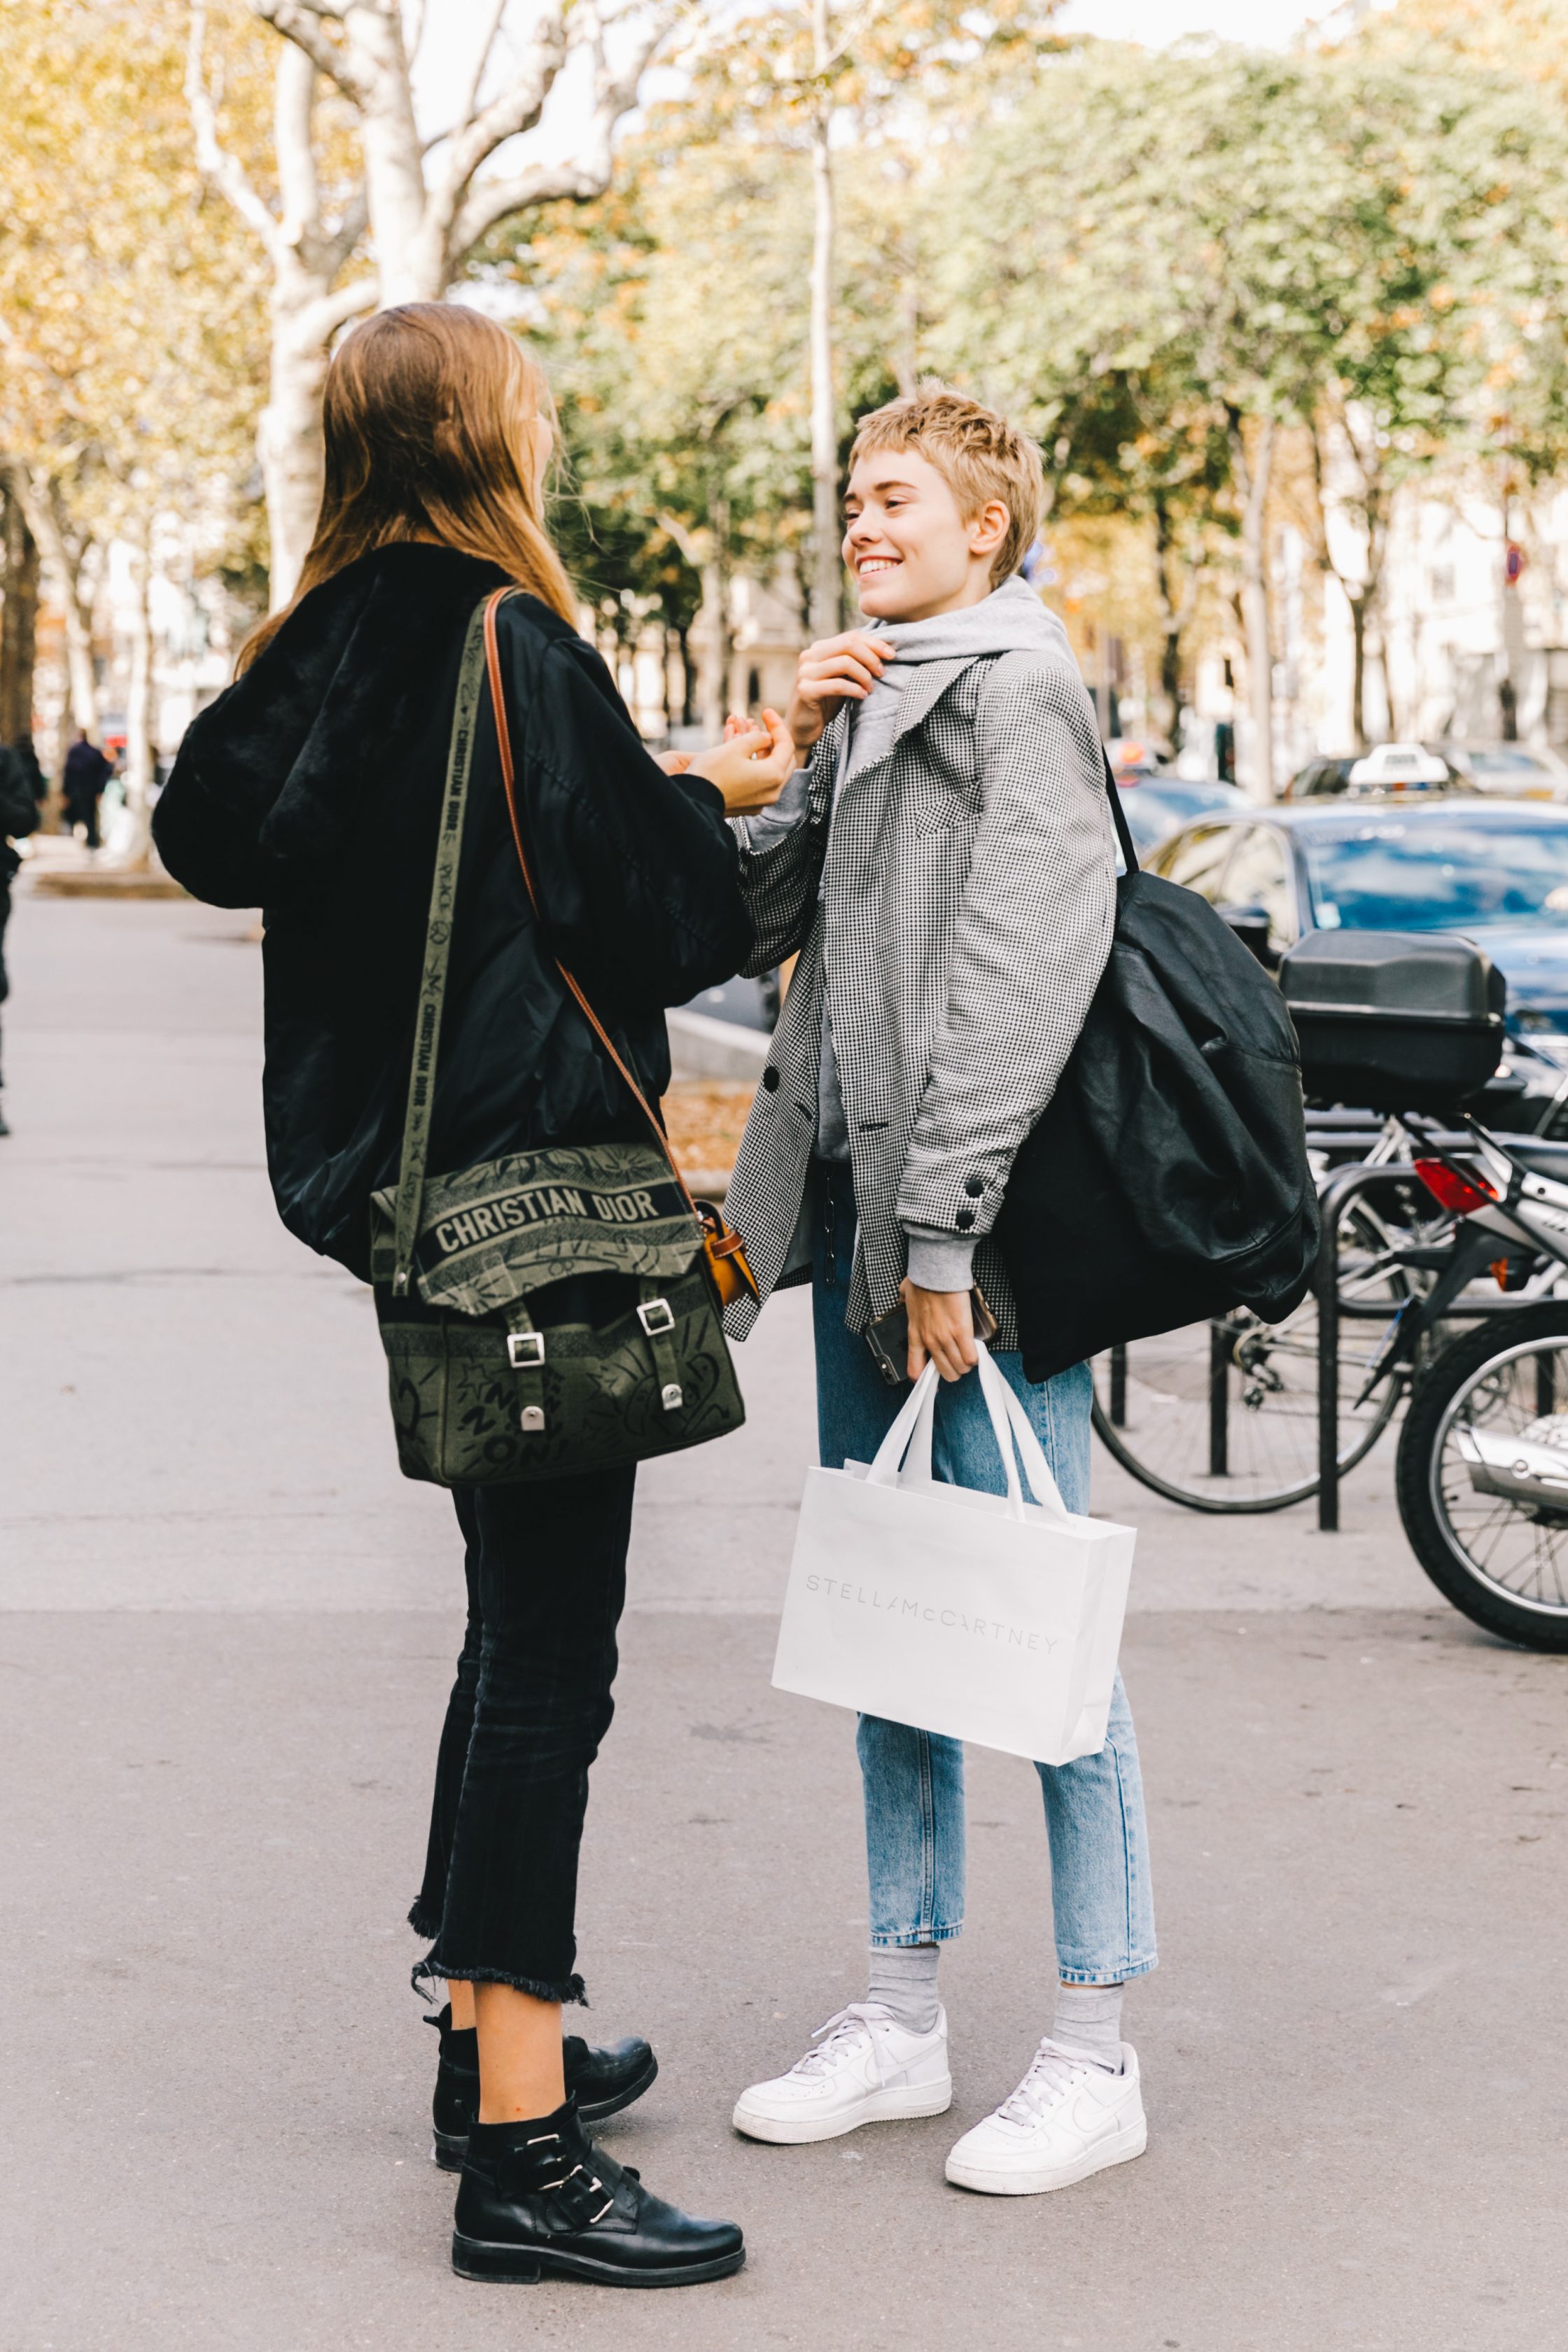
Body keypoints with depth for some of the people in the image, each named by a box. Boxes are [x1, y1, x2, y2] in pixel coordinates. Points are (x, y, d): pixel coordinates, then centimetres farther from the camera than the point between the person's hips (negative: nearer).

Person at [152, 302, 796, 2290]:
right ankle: (521, 2154, -3)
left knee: (520, 1623, 20)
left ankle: (491, 2039, 32)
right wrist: (718, 801, 5)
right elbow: (642, 903, -15)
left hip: (410, 1187, 9)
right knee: (550, 1646, -6)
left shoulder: (331, 650, 9)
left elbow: (212, 829, 17)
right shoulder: (514, 649, -15)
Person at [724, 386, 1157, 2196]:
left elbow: (1019, 980, -17)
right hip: (856, 1210, 9)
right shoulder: (870, 701, 20)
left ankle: (1095, 2056, 4)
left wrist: (946, 1231, -21)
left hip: (977, 1224, -9)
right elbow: (761, 914, 15)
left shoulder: (1017, 691, -7)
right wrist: (797, 754, 1)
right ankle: (901, 2016, 22)